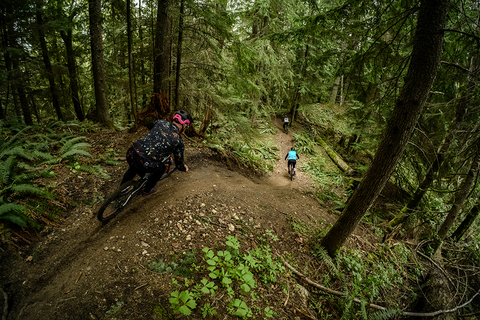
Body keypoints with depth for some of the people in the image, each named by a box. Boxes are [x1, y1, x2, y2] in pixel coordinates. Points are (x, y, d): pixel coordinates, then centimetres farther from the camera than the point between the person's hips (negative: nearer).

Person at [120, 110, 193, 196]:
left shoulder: (161, 122, 10)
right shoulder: (179, 142, 1)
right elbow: (179, 163, 14)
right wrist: (184, 168, 37)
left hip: (131, 153, 5)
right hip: (144, 164, -4)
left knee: (134, 167, 40)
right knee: (161, 168, 29)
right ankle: (147, 190, 40)